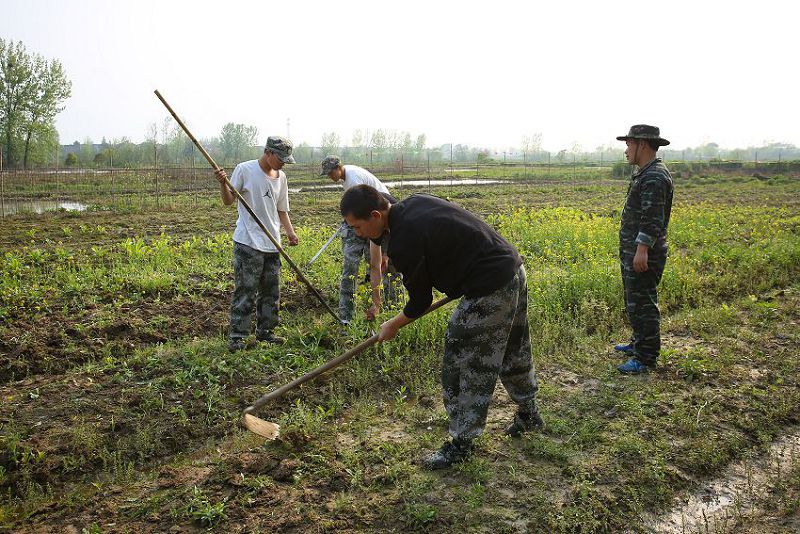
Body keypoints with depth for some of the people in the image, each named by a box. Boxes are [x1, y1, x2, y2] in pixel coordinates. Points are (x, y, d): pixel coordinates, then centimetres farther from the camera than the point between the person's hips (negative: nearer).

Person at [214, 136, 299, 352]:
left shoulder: (280, 177, 11)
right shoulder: (244, 170, -5)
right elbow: (228, 201, -3)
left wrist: (290, 231, 1)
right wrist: (223, 183, -23)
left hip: (272, 245, 6)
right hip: (248, 243, -6)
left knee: (271, 291, 12)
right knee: (245, 291, -4)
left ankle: (265, 331, 26)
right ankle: (236, 336, 5)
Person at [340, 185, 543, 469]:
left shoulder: (405, 241, -21)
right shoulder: (414, 202, 5)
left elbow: (420, 302, -10)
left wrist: (392, 326, 7)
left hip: (490, 291, -10)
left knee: (462, 366, 2)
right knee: (513, 351, 26)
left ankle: (461, 443, 15)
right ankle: (528, 413, 46)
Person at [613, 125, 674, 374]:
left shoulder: (655, 176, -17)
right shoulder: (645, 174, 17)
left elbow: (653, 218, -24)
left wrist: (643, 249, -27)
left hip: (643, 254, -11)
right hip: (632, 252, 11)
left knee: (642, 304, -5)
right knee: (633, 301, 20)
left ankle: (646, 358, 2)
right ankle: (639, 343, 34)